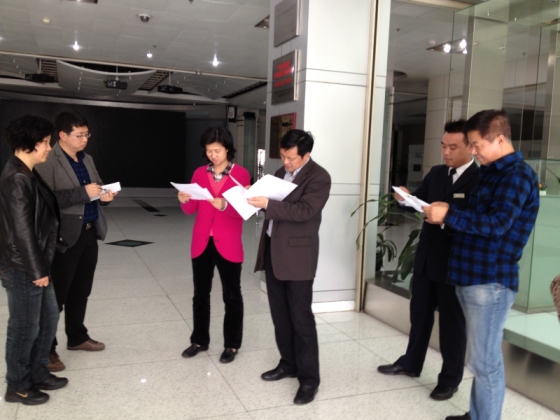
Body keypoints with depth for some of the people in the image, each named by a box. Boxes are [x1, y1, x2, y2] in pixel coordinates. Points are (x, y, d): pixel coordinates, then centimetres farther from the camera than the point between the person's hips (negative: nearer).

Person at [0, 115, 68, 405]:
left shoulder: (28, 174, 10)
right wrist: (37, 270, -17)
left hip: (35, 264, 10)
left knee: (48, 318, 19)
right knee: (25, 327, 5)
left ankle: (37, 373, 35)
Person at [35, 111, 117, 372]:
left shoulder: (87, 160, 13)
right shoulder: (48, 161, -13)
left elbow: (96, 188, 20)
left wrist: (104, 196, -2)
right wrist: (83, 192, -24)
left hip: (89, 234, 8)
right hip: (64, 237, -8)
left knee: (80, 292, 19)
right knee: (56, 295, 3)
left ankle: (77, 337, 34)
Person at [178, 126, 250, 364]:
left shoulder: (241, 174, -5)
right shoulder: (200, 173, 6)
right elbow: (191, 210, 3)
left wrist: (224, 205, -29)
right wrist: (184, 200, -18)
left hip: (228, 244, -4)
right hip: (201, 243, 4)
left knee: (232, 296, 7)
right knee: (200, 294, 14)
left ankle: (232, 345, 20)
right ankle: (200, 340, 29)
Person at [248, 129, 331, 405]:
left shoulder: (319, 178, -11)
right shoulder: (281, 172, 14)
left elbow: (304, 210, -22)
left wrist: (267, 204, -28)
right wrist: (257, 197, 2)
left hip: (297, 255, -8)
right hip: (272, 251, 8)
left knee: (301, 317, -2)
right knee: (280, 315, 15)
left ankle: (309, 378, 9)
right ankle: (288, 364, 29)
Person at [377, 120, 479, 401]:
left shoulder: (481, 179, -13)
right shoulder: (436, 173, 8)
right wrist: (406, 198, -13)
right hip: (426, 256, 6)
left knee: (452, 320, 8)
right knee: (419, 312, 18)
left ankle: (450, 378, 25)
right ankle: (411, 363, 36)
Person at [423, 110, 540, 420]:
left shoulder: (517, 174, -12)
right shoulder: (491, 172, 17)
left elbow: (497, 223, -23)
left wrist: (449, 214, -19)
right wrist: (445, 214, 5)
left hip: (491, 281, -9)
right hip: (471, 276, 9)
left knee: (485, 362, -2)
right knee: (480, 357, 18)